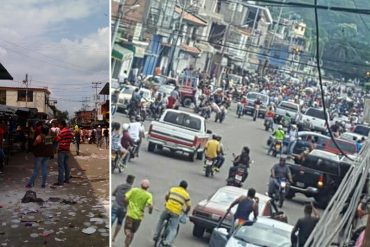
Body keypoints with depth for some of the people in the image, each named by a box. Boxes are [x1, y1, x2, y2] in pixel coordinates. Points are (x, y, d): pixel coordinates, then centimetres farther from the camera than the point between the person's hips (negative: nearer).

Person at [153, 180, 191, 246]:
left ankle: (156, 236, 26)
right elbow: (189, 206, 13)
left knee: (161, 220, 30)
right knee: (173, 230, 3)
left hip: (168, 209, 2)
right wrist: (186, 212, 32)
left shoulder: (173, 189, 15)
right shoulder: (186, 194, 9)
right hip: (176, 213, -2)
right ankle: (168, 243, -19)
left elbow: (166, 196, 30)